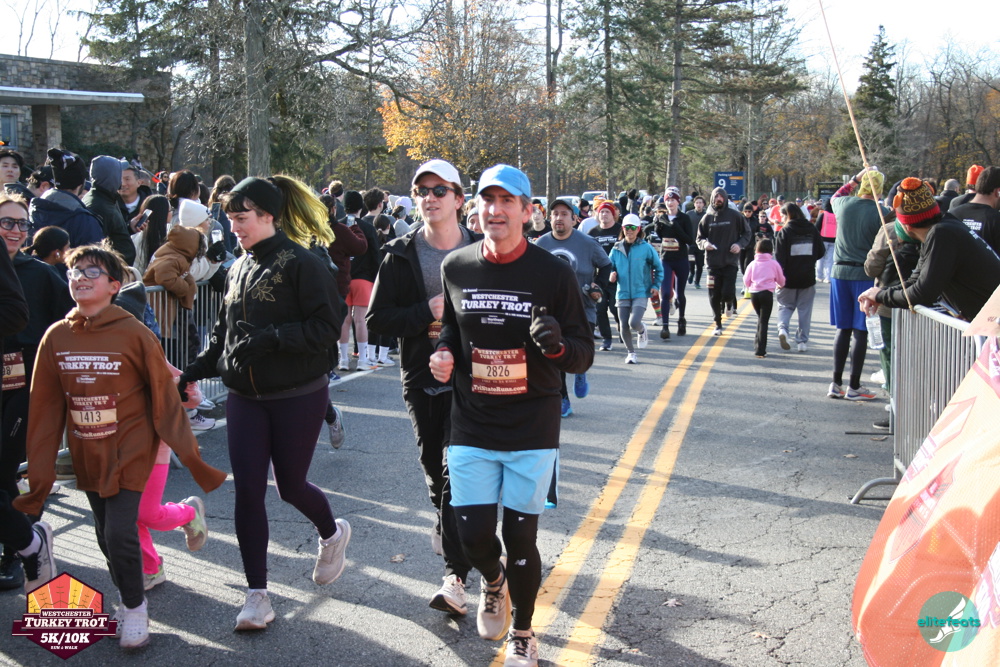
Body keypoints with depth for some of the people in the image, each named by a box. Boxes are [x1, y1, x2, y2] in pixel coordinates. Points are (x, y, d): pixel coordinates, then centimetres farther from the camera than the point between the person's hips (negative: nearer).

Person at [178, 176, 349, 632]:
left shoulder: (301, 264, -12)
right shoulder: (239, 268, 10)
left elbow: (327, 327, -18)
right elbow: (224, 332, 19)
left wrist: (269, 338, -25)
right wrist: (194, 371, 9)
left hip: (298, 397, -6)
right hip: (245, 397, 6)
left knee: (291, 485, 6)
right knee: (248, 491, 0)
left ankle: (332, 534, 41)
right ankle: (257, 595, 10)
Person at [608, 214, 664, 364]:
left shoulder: (646, 248, -4)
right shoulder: (616, 249, 4)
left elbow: (658, 268, 6)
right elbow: (610, 267, 15)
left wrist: (656, 285, -2)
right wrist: (611, 274, -7)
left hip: (641, 293, -3)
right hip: (622, 293, 3)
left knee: (634, 323, -18)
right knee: (624, 326, 2)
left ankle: (642, 331, 19)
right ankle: (630, 352, 25)